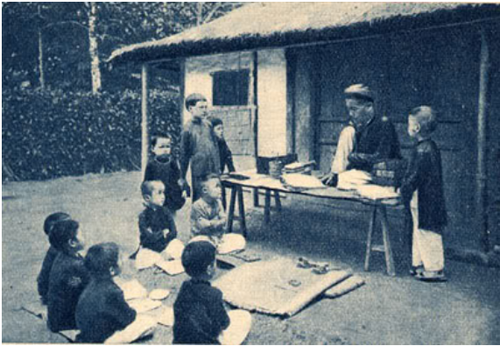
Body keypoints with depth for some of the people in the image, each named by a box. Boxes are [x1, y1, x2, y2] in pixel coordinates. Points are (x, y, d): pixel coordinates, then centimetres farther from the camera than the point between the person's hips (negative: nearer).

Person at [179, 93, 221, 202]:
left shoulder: (208, 124, 6)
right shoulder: (188, 128, -8)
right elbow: (184, 154, -2)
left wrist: (218, 168, 13)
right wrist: (182, 178, 1)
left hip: (213, 172, 5)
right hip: (199, 174, -5)